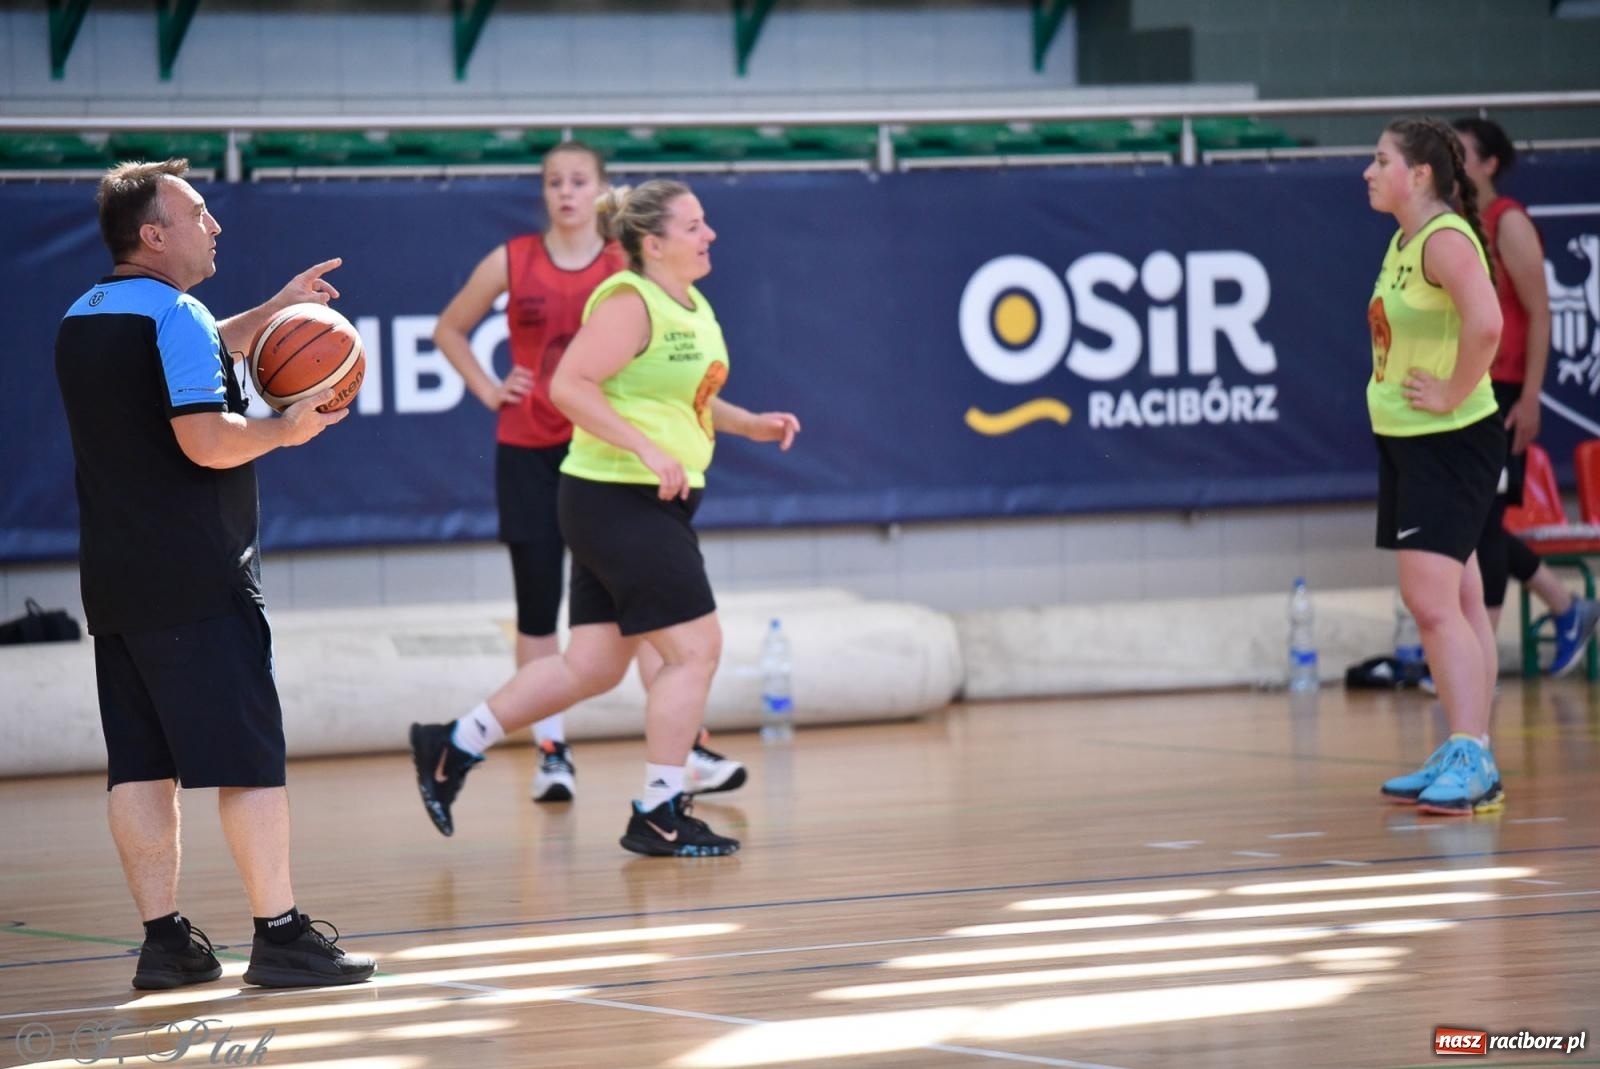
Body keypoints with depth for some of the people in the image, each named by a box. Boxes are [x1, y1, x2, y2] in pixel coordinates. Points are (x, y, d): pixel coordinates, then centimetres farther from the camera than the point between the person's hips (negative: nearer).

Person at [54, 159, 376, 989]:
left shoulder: (82, 320, 15)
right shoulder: (175, 314, -13)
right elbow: (207, 441, -23)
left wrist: (274, 312, 30)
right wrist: (286, 430, -6)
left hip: (113, 584, 8)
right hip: (197, 581, -8)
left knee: (140, 766, 7)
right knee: (249, 759, -3)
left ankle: (164, 940, 9)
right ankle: (280, 935, -2)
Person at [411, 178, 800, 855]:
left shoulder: (693, 308, 14)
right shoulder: (630, 302, -15)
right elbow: (569, 386, -23)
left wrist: (750, 424, 12)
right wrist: (648, 449, -27)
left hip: (657, 504, 10)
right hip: (619, 500, -10)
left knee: (592, 666, 11)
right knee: (694, 648, -7)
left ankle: (452, 747, 20)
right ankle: (659, 813, 0)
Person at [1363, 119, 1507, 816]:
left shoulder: (1446, 239, -18)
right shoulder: (1403, 242, 12)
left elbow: (1485, 324, -34)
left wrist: (1453, 392, -24)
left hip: (1451, 440, -10)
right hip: (1405, 440, 10)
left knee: (1432, 600, -15)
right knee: (1455, 602, 11)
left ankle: (1471, 759, -16)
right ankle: (1464, 762, 15)